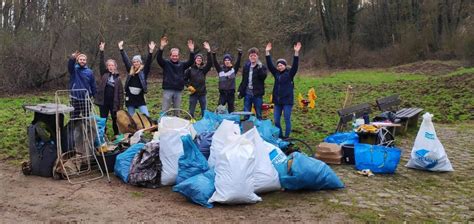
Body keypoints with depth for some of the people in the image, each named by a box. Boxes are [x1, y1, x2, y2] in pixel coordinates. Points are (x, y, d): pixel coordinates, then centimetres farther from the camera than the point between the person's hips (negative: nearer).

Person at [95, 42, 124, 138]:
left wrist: (121, 104, -3)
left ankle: (117, 135, 20)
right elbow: (101, 63, -7)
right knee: (103, 119, 7)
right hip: (103, 101, 1)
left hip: (114, 102, 0)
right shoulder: (104, 74, 6)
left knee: (115, 119, 8)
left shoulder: (117, 77, 4)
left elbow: (120, 92, 2)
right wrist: (101, 51, -18)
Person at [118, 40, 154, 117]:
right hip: (130, 99, 3)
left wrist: (150, 51, -26)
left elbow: (148, 62, -13)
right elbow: (125, 60, 6)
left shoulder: (144, 71, -1)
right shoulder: (130, 70, 6)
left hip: (140, 99, -3)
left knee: (146, 116, -10)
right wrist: (121, 49, 4)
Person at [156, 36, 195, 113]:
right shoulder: (166, 63, 2)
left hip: (178, 91, 3)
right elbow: (159, 58, -15)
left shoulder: (182, 65, 9)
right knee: (165, 110, -1)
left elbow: (191, 62, -3)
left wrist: (191, 50, -18)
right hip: (168, 90, -3)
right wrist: (161, 47, -30)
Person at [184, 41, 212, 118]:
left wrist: (208, 51, -24)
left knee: (204, 111, 8)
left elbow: (210, 63, -14)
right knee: (191, 111, 5)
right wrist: (189, 86, -8)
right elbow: (185, 79, 7)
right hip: (193, 93, -2)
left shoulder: (204, 69, 3)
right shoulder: (190, 69, 0)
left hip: (202, 93, 2)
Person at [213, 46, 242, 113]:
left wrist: (240, 54, -24)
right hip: (222, 92, -1)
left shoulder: (234, 69, 3)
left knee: (231, 109, 10)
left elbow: (238, 62, -9)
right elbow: (215, 63, -10)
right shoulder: (220, 69, 3)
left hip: (231, 92, 1)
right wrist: (214, 54, -25)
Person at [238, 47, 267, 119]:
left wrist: (259, 68, -27)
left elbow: (263, 76, -19)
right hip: (247, 93, 4)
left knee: (258, 114, 5)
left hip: (257, 94, -4)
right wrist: (240, 90, 15)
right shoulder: (246, 66, 12)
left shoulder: (262, 67, -1)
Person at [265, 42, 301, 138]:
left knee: (287, 120, 1)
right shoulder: (276, 73, 10)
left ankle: (286, 137, 10)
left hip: (287, 100, -5)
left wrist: (296, 53, -25)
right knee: (276, 120, 7)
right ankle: (279, 136, 22)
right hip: (277, 101, 5)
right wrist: (267, 52, 0)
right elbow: (270, 65, 7)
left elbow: (295, 65, -16)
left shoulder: (290, 73, -2)